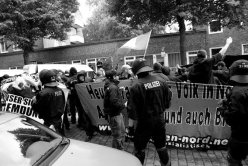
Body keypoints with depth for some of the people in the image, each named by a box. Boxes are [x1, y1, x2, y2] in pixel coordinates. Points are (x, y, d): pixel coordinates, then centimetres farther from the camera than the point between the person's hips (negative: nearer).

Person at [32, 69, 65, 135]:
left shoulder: (43, 93, -24)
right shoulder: (60, 90, -2)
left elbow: (36, 108, -17)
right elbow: (63, 104, 9)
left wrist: (34, 100, 1)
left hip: (48, 118, -6)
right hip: (58, 117, 6)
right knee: (60, 132, 21)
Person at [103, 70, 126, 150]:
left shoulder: (113, 86, 11)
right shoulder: (113, 87, -22)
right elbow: (114, 102, -28)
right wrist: (124, 105, -17)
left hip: (118, 113, 11)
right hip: (114, 115, -11)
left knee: (122, 133, 23)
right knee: (117, 136, 3)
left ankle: (120, 149, 40)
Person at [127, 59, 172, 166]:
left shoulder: (136, 86, -20)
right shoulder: (161, 81, -5)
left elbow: (132, 109, -18)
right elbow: (168, 100, 4)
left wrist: (134, 116, 3)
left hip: (145, 122, -5)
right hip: (160, 120, 5)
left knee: (139, 149, 15)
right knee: (161, 147, 25)